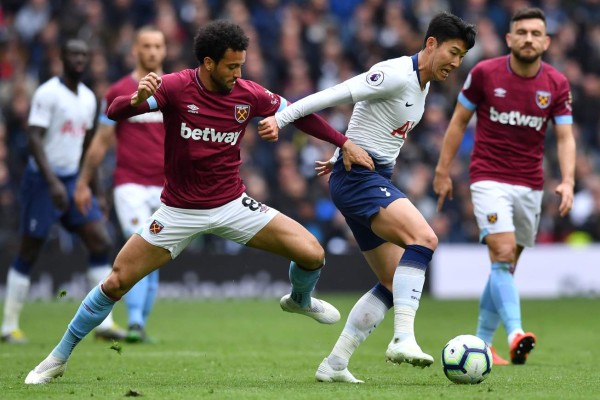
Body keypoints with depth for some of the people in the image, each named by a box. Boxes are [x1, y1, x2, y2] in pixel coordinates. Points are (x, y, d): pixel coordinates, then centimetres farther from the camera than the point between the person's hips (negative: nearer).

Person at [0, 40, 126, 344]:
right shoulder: (47, 94, -12)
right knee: (28, 253, 0)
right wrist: (53, 182, -27)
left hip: (73, 181, 7)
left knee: (101, 243, -4)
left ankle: (103, 322, -2)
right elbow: (34, 139, -19)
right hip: (43, 180, -7)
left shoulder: (88, 98, 11)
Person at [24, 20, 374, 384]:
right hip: (179, 213, -2)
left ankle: (300, 300, 30)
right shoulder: (175, 88, -16)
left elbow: (298, 113, 8)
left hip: (233, 205, 2)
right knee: (116, 282, -6)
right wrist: (137, 100, -48)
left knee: (313, 255, -7)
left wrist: (344, 143, 7)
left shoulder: (248, 95, -7)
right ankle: (59, 358, 13)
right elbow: (115, 112, -26)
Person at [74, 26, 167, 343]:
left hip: (165, 187, 3)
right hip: (130, 184, -3)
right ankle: (134, 323, -22)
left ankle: (140, 325, 16)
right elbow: (101, 141, 8)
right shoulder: (119, 93, 2)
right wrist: (83, 183, 9)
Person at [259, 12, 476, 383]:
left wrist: (345, 155, 33)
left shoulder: (422, 85, 16)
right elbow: (337, 94, -20)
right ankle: (403, 339, -37)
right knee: (424, 239, -29)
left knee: (394, 285, 8)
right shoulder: (396, 74, -14)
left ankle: (334, 364, 10)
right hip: (360, 177, -10)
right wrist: (281, 118, -26)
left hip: (375, 179, 10)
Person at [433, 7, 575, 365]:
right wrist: (443, 171, 2)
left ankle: (482, 344, 20)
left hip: (531, 185, 4)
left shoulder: (557, 84, -1)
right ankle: (516, 335, -32)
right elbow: (459, 122, 3)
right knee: (503, 255, -20)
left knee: (506, 266, 9)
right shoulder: (484, 73, -7)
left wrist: (568, 181, -17)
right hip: (489, 178, -3)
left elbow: (565, 137, -1)